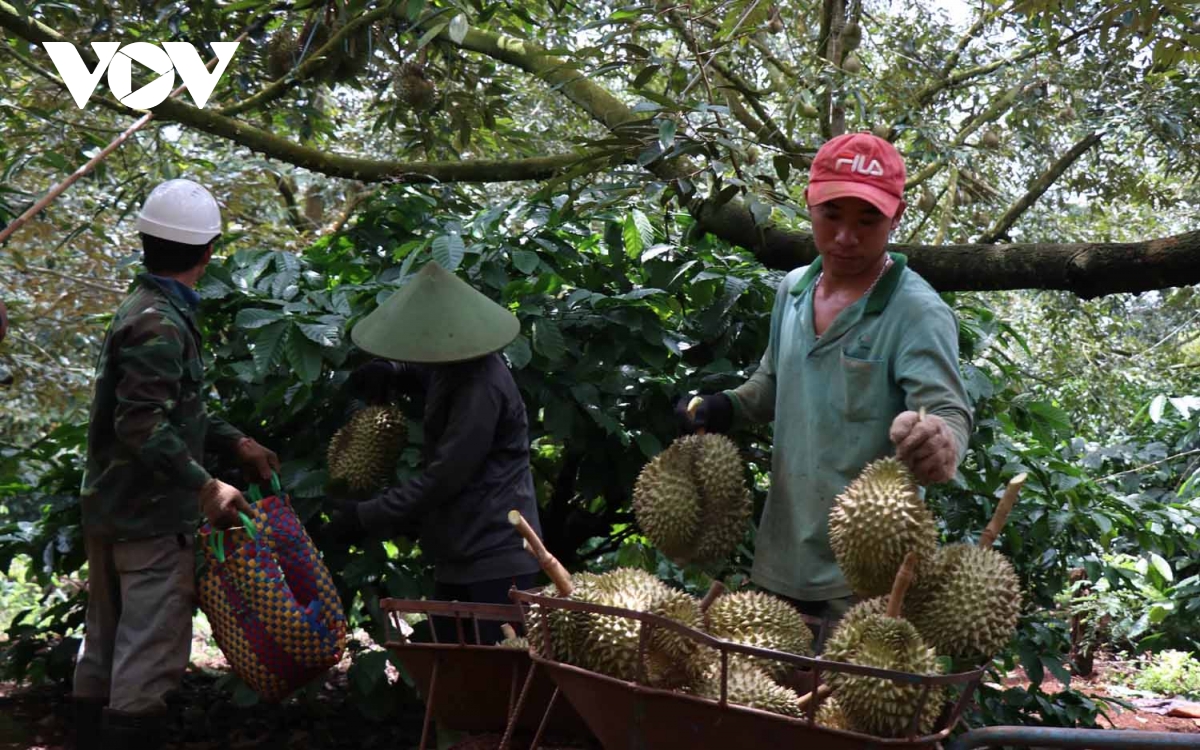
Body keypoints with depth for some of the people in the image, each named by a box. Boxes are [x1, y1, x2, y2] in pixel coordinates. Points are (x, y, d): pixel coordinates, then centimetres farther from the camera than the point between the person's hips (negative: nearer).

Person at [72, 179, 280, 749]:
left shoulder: (142, 310, 13)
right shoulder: (162, 324, -18)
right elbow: (143, 426, -26)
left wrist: (235, 443, 11)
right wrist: (205, 487, -30)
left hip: (108, 509, 10)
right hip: (151, 516, -10)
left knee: (104, 648, 16)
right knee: (151, 656, -7)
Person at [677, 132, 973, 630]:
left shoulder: (917, 313, -15)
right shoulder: (792, 292, 7)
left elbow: (948, 412, -25)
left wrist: (939, 442, -48)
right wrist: (726, 407, 3)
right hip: (781, 559, 7)